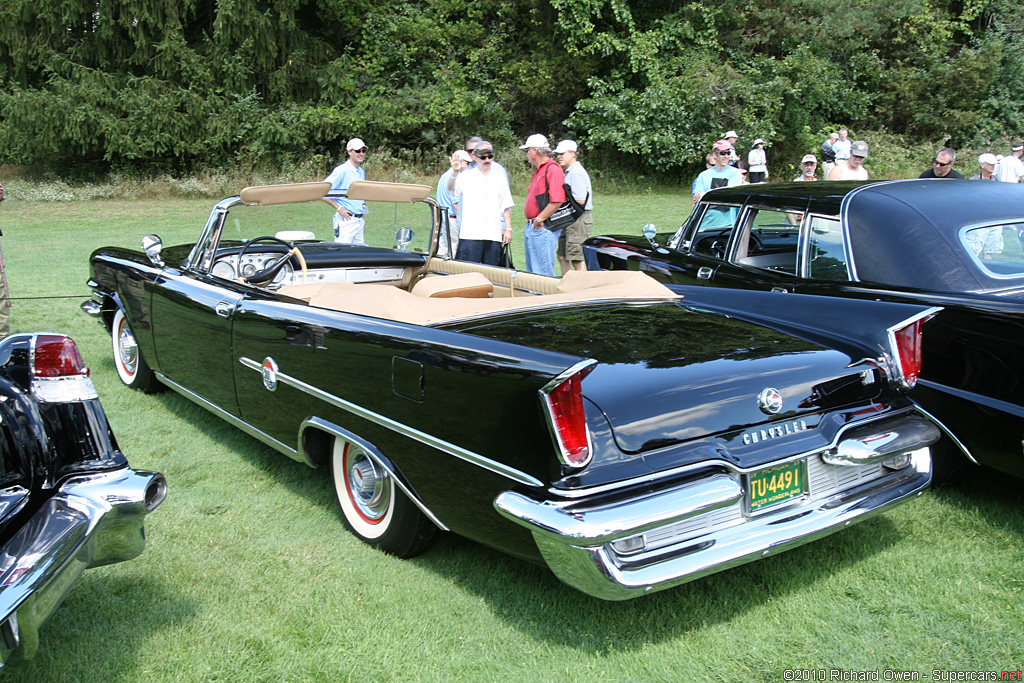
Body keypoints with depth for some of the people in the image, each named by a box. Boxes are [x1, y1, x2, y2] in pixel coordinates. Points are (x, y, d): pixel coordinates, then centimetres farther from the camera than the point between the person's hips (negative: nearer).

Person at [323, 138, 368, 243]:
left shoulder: (361, 172, 15)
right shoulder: (341, 170, -10)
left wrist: (362, 214, 15)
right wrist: (339, 208, -16)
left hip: (359, 220, 8)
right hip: (346, 220, -8)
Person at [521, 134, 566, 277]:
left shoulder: (552, 169, -13)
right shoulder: (538, 171, 20)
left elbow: (557, 201, -22)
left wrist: (539, 220, -17)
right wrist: (530, 225, 18)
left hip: (543, 229, -11)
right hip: (532, 227, 11)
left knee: (543, 274, -10)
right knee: (532, 273, 14)